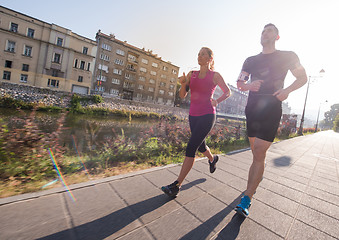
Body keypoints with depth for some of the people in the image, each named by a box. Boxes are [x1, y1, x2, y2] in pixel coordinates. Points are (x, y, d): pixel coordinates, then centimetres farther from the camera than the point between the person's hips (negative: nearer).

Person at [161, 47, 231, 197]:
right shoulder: (191, 74, 10)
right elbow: (182, 96, 7)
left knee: (191, 148, -13)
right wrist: (183, 84, -12)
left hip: (207, 116, -5)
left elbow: (227, 92, 12)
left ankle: (176, 185, -7)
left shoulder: (215, 75, 0)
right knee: (200, 146, 20)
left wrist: (217, 101, -5)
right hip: (193, 115, 6)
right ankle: (212, 159, 54)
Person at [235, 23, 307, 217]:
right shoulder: (251, 60, 15)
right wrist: (248, 85, -11)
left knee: (258, 153, -10)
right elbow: (239, 82, 13)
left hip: (271, 109, -4)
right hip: (252, 109, 4)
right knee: (257, 151, 15)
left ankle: (247, 199, -3)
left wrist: (287, 90, -9)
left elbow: (303, 78, 12)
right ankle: (259, 174, 42)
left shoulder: (287, 56, 7)